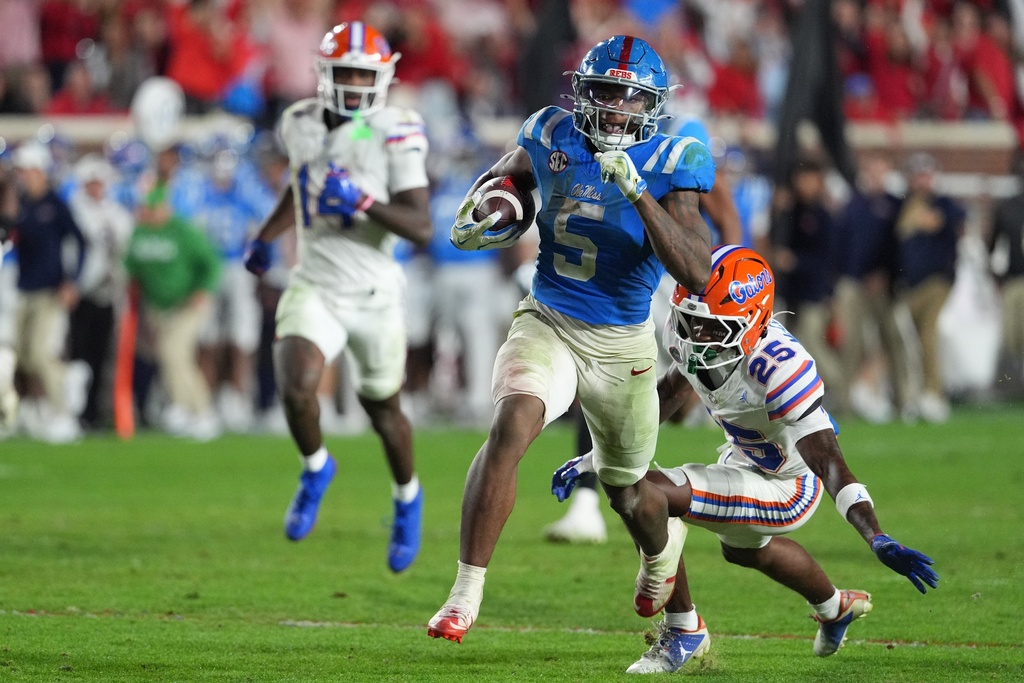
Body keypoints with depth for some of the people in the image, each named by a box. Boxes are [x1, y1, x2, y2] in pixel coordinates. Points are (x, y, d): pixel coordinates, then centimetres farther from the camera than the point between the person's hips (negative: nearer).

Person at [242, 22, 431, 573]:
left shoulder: (396, 134, -14)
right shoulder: (300, 124, 0)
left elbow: (422, 228, -19)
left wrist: (362, 202, -30)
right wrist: (267, 234, 24)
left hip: (375, 294, -2)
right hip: (314, 287, 2)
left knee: (382, 408, 15)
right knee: (296, 389, -23)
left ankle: (407, 497, 45)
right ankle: (315, 469, 9)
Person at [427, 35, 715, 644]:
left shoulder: (670, 164, -15)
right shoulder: (553, 137, -5)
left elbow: (698, 274, -27)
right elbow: (510, 172, 21)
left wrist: (637, 191, -34)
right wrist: (482, 214, -2)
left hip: (622, 344, -1)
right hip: (546, 324, 1)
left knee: (627, 491, 16)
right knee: (511, 426, -29)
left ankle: (662, 546, 56)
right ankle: (466, 596, -25)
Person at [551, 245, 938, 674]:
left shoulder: (779, 367, -40)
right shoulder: (693, 340, -17)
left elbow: (829, 463, -41)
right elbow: (668, 395, 6)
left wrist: (878, 540, -52)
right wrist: (596, 458, 8)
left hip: (786, 490, -9)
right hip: (747, 458, 9)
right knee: (743, 548, 38)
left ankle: (683, 632, -3)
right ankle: (835, 608, 67)